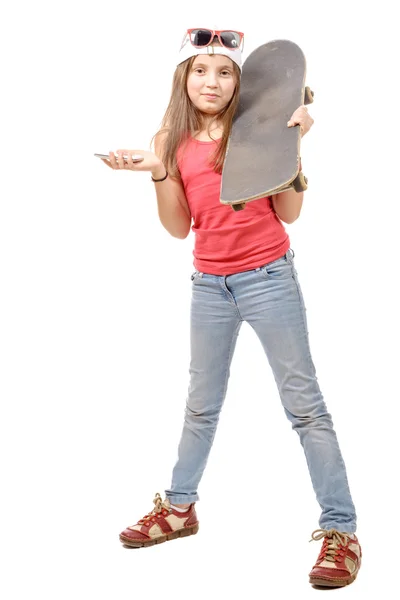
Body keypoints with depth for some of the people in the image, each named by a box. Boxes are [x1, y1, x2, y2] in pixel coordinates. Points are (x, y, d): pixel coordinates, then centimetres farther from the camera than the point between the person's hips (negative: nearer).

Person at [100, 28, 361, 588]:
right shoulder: (173, 141, 6)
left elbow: (288, 213, -6)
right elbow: (180, 227, 4)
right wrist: (159, 172, -9)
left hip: (268, 276, -4)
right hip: (209, 284, 4)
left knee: (305, 403, -3)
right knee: (201, 404, 18)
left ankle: (340, 530, 2)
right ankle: (179, 508, 34)